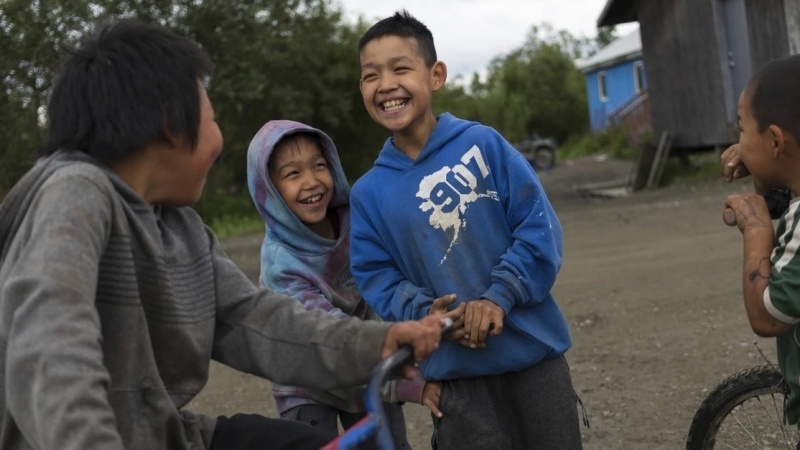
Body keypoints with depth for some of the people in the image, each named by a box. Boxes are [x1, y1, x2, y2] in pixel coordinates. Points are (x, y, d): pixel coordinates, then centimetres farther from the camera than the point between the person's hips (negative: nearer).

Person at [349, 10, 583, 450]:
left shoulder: (484, 144, -5)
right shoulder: (368, 192, 0)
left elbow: (540, 227, -7)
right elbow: (376, 280, 0)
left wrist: (499, 298, -19)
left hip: (533, 351, 0)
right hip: (457, 372, 1)